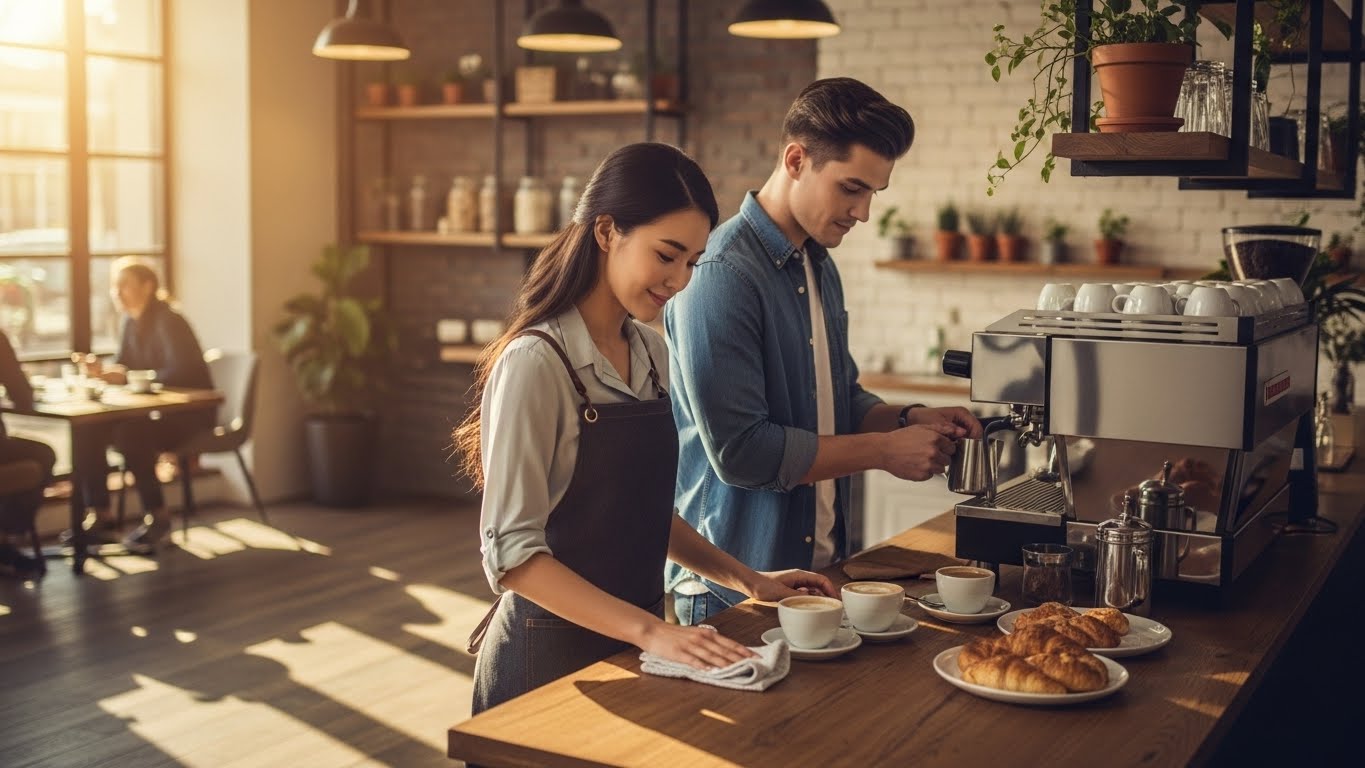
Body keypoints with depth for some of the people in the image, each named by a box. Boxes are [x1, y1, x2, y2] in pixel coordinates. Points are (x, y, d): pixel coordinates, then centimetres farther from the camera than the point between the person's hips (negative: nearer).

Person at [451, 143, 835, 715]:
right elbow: (512, 553, -21)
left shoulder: (651, 354, 4)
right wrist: (650, 630, -27)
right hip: (553, 651, -7)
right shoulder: (535, 362, -18)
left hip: (631, 643, 7)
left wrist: (748, 581, 5)